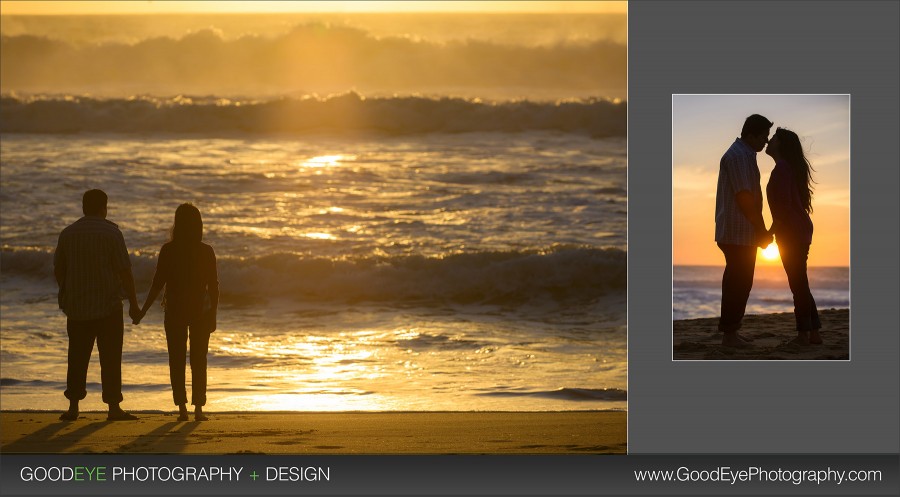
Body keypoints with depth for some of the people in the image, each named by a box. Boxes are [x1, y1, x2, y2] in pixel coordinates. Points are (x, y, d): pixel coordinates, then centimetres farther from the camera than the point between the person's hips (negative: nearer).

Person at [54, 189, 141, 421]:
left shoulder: (68, 233, 5)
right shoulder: (111, 233, -8)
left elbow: (58, 269, 12)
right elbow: (125, 271, -10)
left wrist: (67, 295, 27)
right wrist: (133, 303, -4)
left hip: (76, 306, 4)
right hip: (108, 306, -4)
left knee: (77, 357, 10)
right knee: (110, 358, 0)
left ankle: (73, 406, 8)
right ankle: (113, 407, -1)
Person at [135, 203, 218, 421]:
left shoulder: (168, 250, -7)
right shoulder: (206, 252, -5)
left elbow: (157, 284, -7)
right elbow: (213, 287, -3)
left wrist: (143, 311, 1)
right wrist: (213, 315, 6)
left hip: (174, 311, 0)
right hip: (200, 312, 1)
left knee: (177, 361, 7)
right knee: (198, 362, 8)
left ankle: (182, 408, 2)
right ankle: (198, 408, 3)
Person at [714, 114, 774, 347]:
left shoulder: (746, 155, 17)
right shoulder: (737, 156, -15)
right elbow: (744, 199, -20)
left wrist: (761, 231, 17)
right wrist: (762, 231, -14)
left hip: (744, 234, 10)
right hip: (738, 234, -10)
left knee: (738, 282, 12)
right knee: (738, 282, -7)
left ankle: (730, 331, 17)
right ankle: (729, 333, -4)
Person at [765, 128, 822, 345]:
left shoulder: (782, 168, -13)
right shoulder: (792, 167, 17)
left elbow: (783, 203, -20)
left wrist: (772, 230, -15)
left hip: (790, 232, -10)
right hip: (802, 229, 10)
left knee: (798, 283, -8)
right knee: (800, 283, 12)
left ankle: (803, 334, -8)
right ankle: (814, 332, 12)